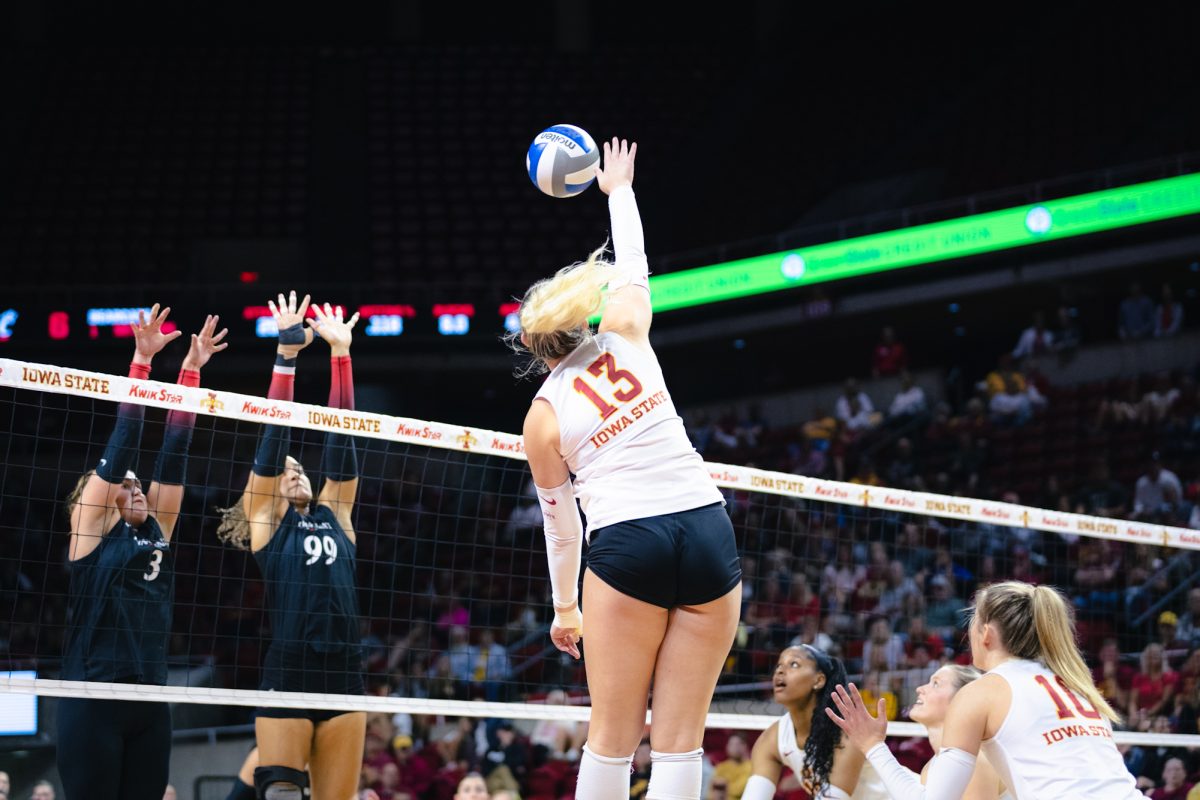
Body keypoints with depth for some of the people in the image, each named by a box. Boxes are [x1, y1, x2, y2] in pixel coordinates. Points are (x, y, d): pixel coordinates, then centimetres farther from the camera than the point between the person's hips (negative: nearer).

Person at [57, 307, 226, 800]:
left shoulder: (157, 529, 15)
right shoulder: (91, 527, 1)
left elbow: (173, 453, 12)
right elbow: (120, 446, -4)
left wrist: (191, 369, 9)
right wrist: (140, 362, -9)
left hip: (151, 702, 6)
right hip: (93, 703, -6)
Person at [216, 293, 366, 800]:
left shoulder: (335, 515, 18)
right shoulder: (266, 518, 8)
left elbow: (340, 441, 15)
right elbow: (274, 435, 3)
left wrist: (340, 351, 13)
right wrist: (286, 352, -1)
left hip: (344, 673, 4)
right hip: (287, 672, -4)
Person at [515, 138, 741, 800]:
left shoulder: (543, 416, 7)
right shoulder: (625, 337, 10)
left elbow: (560, 521, 14)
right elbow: (632, 265, 30)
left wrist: (563, 606, 27)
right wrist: (619, 190, 44)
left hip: (625, 546, -2)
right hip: (708, 529, 2)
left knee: (613, 739, 5)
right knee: (679, 741, 1)